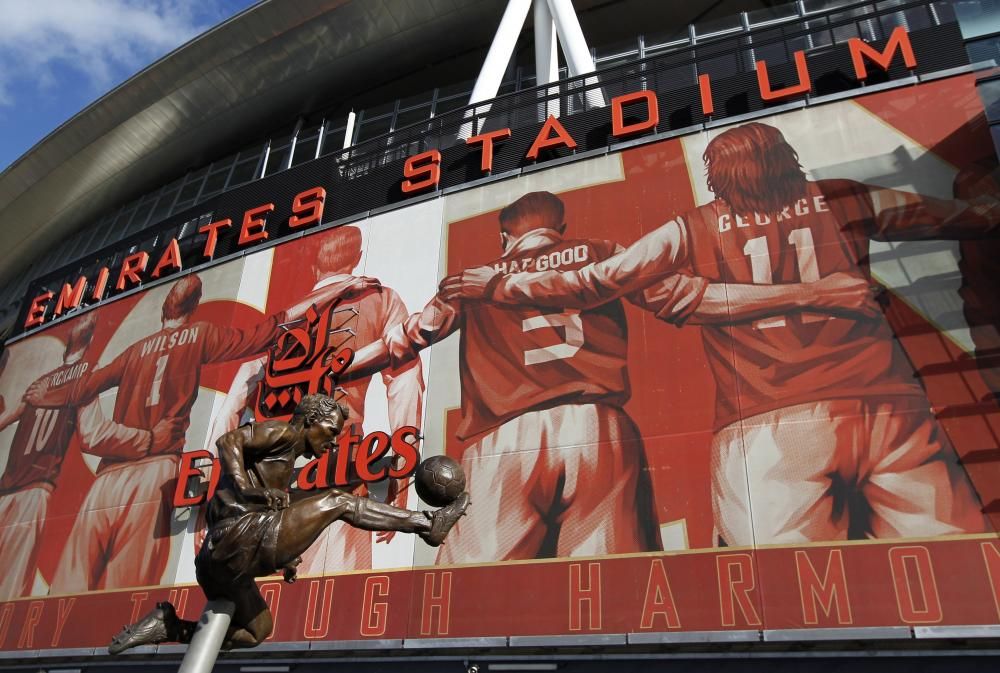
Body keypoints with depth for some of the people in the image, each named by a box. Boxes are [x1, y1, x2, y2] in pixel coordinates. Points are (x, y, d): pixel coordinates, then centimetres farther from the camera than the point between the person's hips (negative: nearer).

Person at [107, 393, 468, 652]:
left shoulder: (285, 459, 27)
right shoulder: (283, 433, 0)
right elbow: (228, 440, -16)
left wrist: (285, 558, 17)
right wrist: (244, 488, -26)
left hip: (220, 558, 10)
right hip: (242, 541, -10)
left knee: (256, 632, 28)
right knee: (338, 501, -6)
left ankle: (166, 625, 18)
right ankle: (428, 524, -3)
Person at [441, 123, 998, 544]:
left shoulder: (695, 231, 8)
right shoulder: (843, 201, 14)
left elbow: (590, 285, 7)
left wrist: (492, 285, 18)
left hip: (767, 425, -2)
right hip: (886, 408, 2)